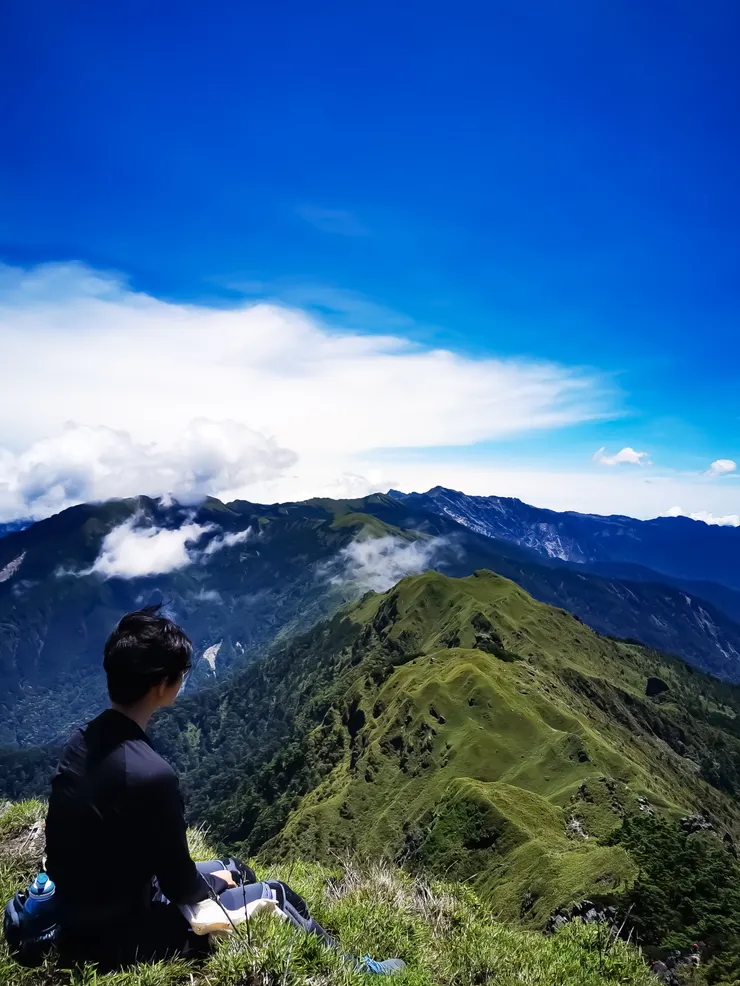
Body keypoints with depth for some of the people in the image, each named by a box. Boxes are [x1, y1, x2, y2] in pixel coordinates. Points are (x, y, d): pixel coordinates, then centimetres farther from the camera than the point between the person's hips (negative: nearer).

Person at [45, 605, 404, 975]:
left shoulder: (81, 743, -7)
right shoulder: (150, 774, -34)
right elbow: (181, 886, -19)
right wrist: (210, 886, 3)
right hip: (117, 941, -8)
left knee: (234, 870, 22)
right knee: (274, 895, 6)